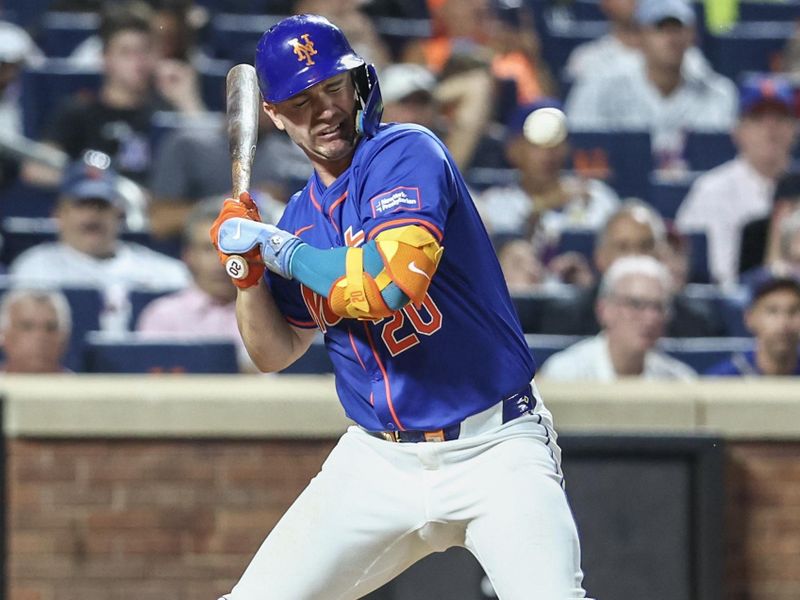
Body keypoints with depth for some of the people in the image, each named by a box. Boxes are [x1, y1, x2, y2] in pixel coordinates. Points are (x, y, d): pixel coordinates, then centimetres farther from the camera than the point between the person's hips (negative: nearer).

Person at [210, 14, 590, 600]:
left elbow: (391, 283, -27)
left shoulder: (407, 152, -11)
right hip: (379, 459, 6)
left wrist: (276, 246, -13)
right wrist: (247, 270, -3)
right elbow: (275, 353, 15)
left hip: (493, 451, -6)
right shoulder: (302, 215, 10)